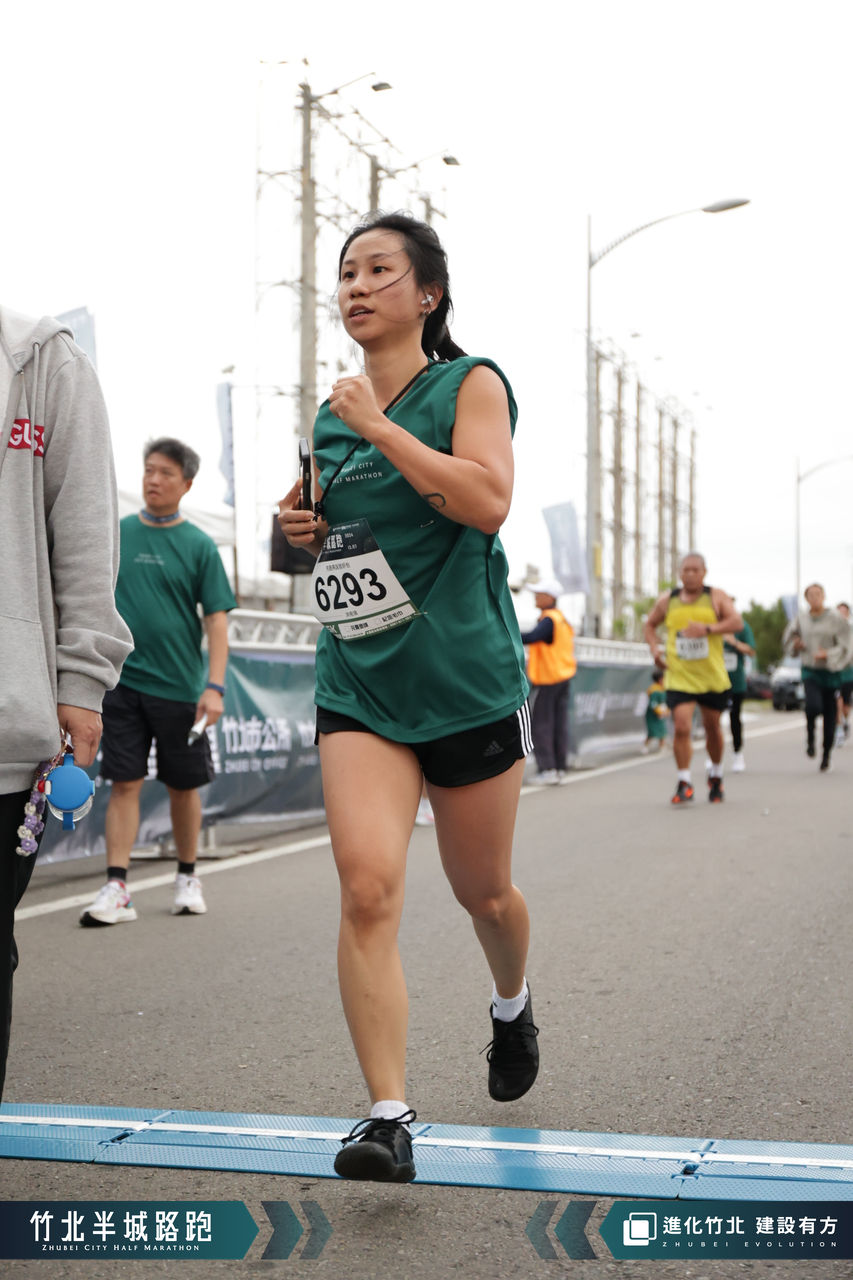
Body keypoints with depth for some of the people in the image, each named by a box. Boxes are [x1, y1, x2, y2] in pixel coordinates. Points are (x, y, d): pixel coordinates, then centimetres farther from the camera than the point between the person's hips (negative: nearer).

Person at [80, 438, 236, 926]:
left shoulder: (199, 546, 0)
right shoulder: (115, 534, 6)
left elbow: (217, 620, -3)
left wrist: (215, 686, -11)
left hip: (179, 686, -1)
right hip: (122, 681, 1)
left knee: (184, 786, 9)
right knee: (124, 782, -3)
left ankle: (188, 877, 25)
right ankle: (116, 888, -3)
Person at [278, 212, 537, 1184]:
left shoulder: (470, 384, -3)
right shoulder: (333, 417, 13)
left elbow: (488, 501, -21)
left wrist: (378, 425, -18)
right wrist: (304, 527, 5)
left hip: (467, 679, -3)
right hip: (358, 684, 3)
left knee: (481, 891, 12)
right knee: (366, 885, -14)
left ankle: (512, 1002, 46)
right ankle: (387, 1115, -10)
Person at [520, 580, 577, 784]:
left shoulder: (549, 620, -15)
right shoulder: (563, 620, 15)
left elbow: (532, 637, -33)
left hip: (547, 680, -9)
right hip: (564, 677, 9)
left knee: (540, 725, -6)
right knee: (559, 724, 8)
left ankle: (547, 769, -10)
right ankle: (561, 768, 9)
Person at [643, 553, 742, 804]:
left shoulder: (716, 597, -2)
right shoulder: (668, 600, 4)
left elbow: (737, 622, -15)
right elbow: (650, 625, 19)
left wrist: (708, 628, -30)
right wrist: (655, 649, 1)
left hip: (712, 677, 0)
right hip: (679, 677, 0)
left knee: (712, 727, 13)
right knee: (681, 727, -16)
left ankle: (716, 777, 36)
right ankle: (684, 784, -7)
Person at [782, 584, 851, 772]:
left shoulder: (836, 619, -7)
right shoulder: (801, 617, 3)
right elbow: (788, 638, 19)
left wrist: (827, 654, -24)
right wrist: (795, 644, -2)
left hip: (831, 672, -1)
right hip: (810, 671, 1)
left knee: (829, 715, 4)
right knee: (813, 706, -24)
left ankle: (827, 754, 21)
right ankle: (810, 739, 4)